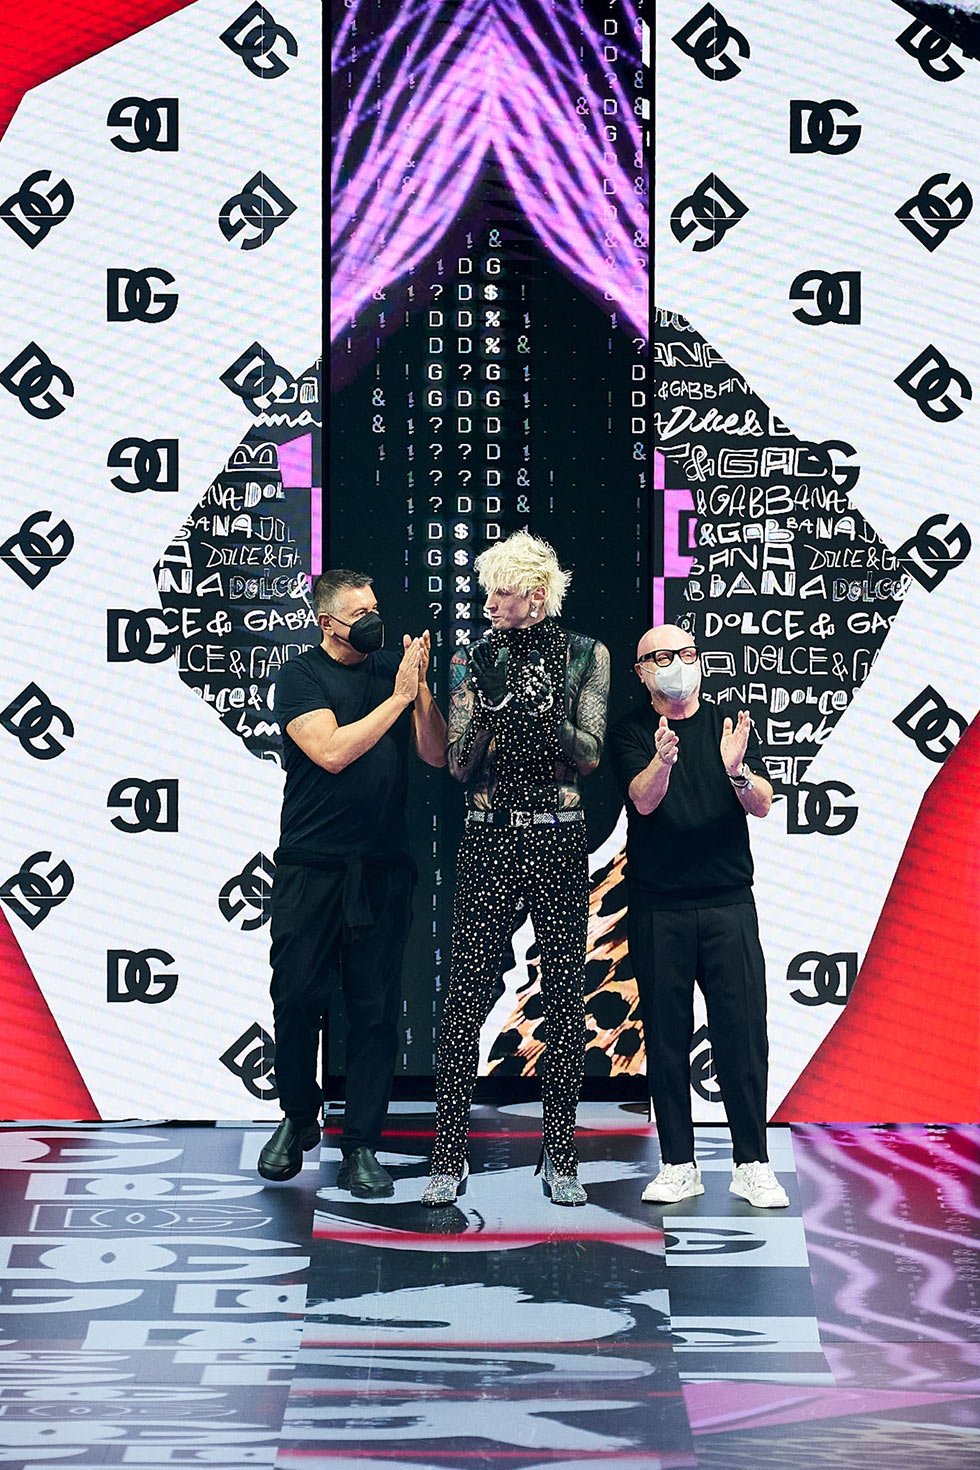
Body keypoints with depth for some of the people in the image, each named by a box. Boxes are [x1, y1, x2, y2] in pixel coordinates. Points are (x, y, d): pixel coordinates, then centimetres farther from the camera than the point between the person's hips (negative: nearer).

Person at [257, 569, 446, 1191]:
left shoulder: (392, 666, 9)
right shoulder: (301, 677, -1)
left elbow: (436, 753, 4)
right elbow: (332, 751, -15)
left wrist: (421, 687, -10)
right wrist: (397, 698, -14)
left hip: (383, 866, 2)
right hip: (311, 866, -2)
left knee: (376, 1006, 1)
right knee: (298, 996, 2)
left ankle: (361, 1145, 8)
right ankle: (299, 1118, 24)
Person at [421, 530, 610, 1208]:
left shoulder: (584, 655, 4)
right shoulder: (474, 659, 8)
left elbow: (590, 753, -3)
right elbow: (459, 765, 3)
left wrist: (536, 708, -18)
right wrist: (489, 710, -14)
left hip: (558, 838, -1)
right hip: (488, 839, 1)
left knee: (565, 1000, 2)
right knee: (465, 1001, -3)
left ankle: (560, 1157, 10)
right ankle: (450, 1157, 1)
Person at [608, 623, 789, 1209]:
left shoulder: (730, 723, 8)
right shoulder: (631, 733, 5)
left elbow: (762, 805, -2)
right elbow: (643, 799, -13)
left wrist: (736, 770, -24)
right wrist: (662, 760, -35)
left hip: (728, 903, 1)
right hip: (658, 909, 0)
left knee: (742, 1030, -3)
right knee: (667, 1034, 2)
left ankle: (752, 1164, 3)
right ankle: (679, 1165, 10)